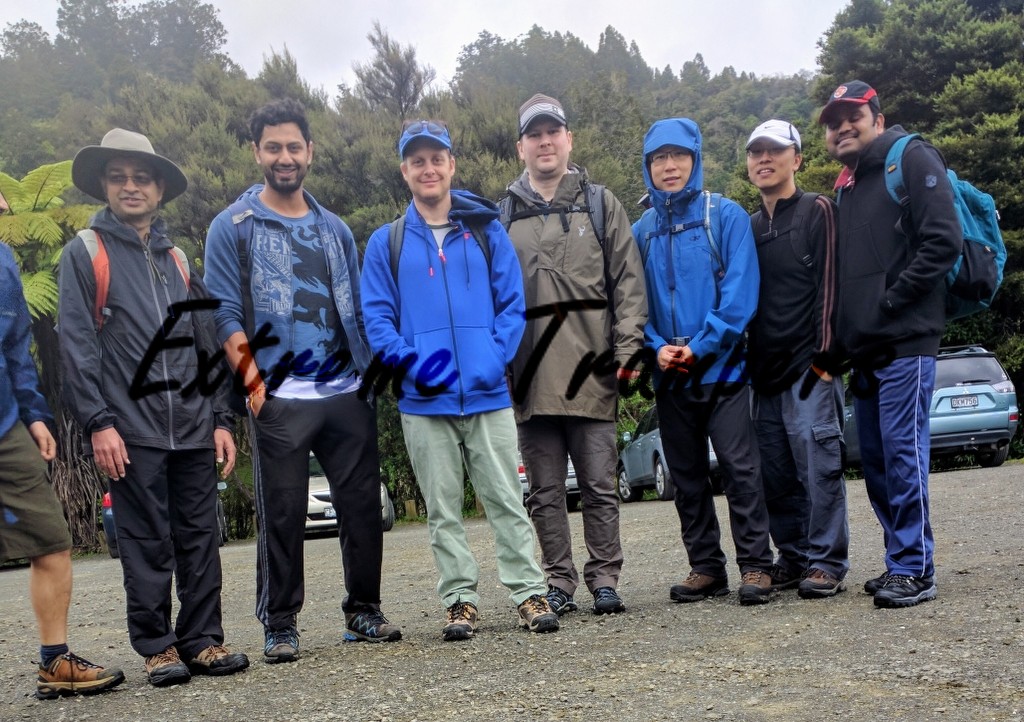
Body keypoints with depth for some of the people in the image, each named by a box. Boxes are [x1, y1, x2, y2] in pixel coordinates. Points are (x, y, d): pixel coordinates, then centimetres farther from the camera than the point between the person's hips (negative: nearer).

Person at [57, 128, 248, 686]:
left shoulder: (177, 259, 17)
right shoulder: (84, 252, 4)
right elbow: (77, 346, -4)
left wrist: (221, 419, 10)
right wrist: (98, 423, -12)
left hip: (193, 429, 4)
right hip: (131, 431, -4)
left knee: (200, 539, 6)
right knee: (146, 545, 1)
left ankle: (202, 641, 15)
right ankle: (157, 648, 12)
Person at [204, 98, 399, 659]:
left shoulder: (334, 228, 17)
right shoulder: (233, 227, 4)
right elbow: (226, 314, -2)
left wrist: (373, 374, 8)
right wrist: (252, 380, -13)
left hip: (350, 395, 4)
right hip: (280, 400, -4)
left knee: (362, 507, 6)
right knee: (282, 516, 1)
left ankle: (363, 611, 19)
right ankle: (279, 625, 13)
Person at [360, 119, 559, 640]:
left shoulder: (486, 231, 7)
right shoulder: (386, 242, 7)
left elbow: (512, 303, 3)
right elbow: (376, 316, 3)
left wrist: (496, 358, -12)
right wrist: (410, 359, -13)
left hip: (487, 392, -1)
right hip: (424, 399, 1)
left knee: (505, 498, 4)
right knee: (442, 509, 8)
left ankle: (529, 592, 11)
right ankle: (459, 600, 17)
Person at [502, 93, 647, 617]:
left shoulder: (600, 204, 10)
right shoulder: (503, 216, 12)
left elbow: (627, 281, 4)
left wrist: (628, 347, -7)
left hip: (590, 368, -1)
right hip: (529, 373, 1)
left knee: (599, 484, 4)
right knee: (545, 491, 7)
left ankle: (604, 579, 14)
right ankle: (558, 583, 17)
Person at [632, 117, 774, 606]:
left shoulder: (725, 216, -1)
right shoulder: (640, 230, 9)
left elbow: (740, 291, -9)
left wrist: (701, 346, -15)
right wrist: (657, 346, -9)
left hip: (721, 367, -4)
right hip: (669, 377, 4)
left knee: (740, 467, -5)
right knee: (686, 475, 10)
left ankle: (755, 565, 3)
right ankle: (705, 567, 20)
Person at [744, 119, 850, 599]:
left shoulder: (817, 212, 1)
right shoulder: (749, 227, 18)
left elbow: (829, 284, -7)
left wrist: (823, 355, -14)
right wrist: (748, 361, 11)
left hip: (808, 365, -6)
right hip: (765, 370, 6)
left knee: (817, 461, -8)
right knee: (775, 472, 6)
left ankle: (826, 561, -1)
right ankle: (792, 556, 16)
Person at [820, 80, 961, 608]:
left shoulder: (912, 159, -2)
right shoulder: (846, 187, 22)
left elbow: (944, 242, -13)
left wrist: (890, 301, -15)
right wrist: (843, 337, 12)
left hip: (905, 341, -8)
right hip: (865, 349, 9)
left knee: (903, 452, -10)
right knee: (876, 459, 10)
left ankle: (915, 569, -3)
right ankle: (900, 563, 20)